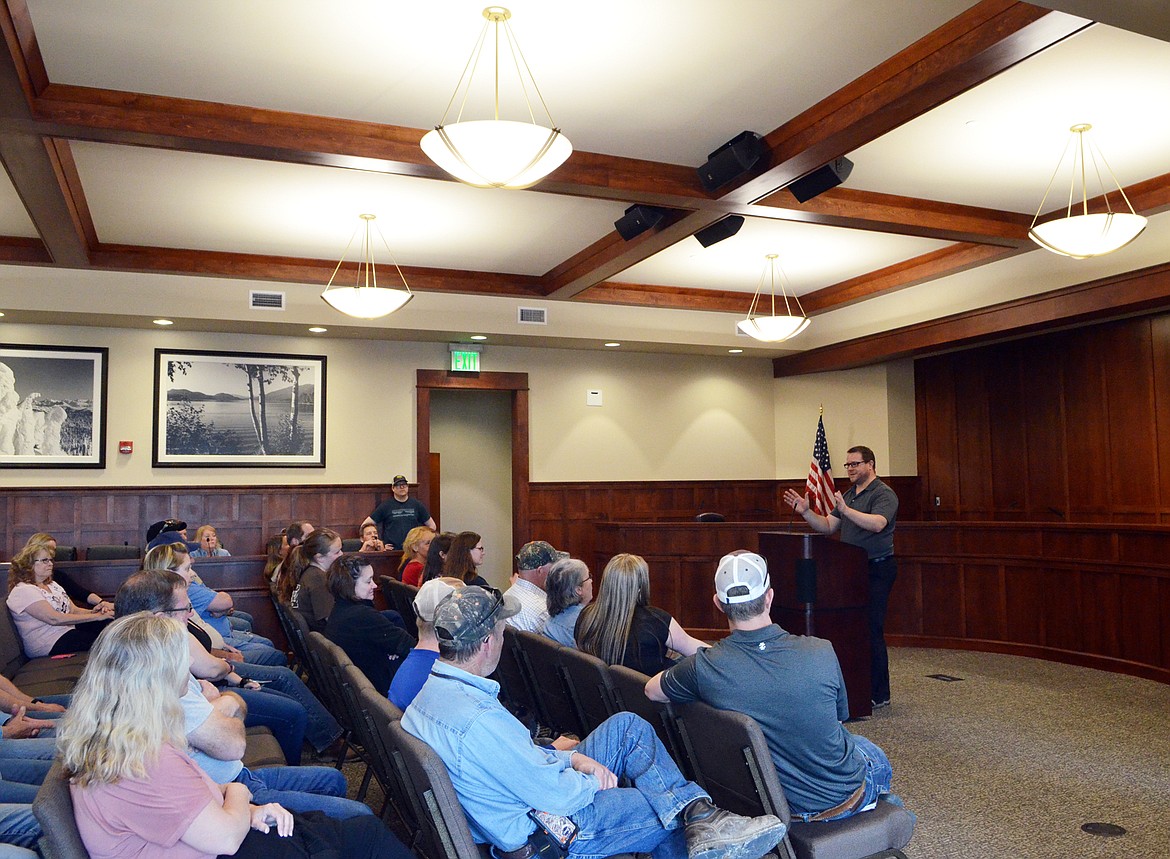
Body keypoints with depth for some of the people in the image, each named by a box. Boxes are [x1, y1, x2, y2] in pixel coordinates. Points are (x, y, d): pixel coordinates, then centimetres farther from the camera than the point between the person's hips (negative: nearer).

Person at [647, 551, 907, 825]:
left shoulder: (705, 667, -24)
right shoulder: (821, 653, -24)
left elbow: (651, 690, -3)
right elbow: (841, 715, -4)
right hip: (842, 795, -2)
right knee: (877, 758, 34)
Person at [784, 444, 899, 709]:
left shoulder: (883, 494, -10)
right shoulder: (848, 495, 17)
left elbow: (877, 523, -28)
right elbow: (828, 526, 14)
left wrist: (846, 510, -39)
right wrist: (806, 512, -1)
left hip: (877, 569, -8)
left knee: (872, 630, -7)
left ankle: (879, 694, 2)